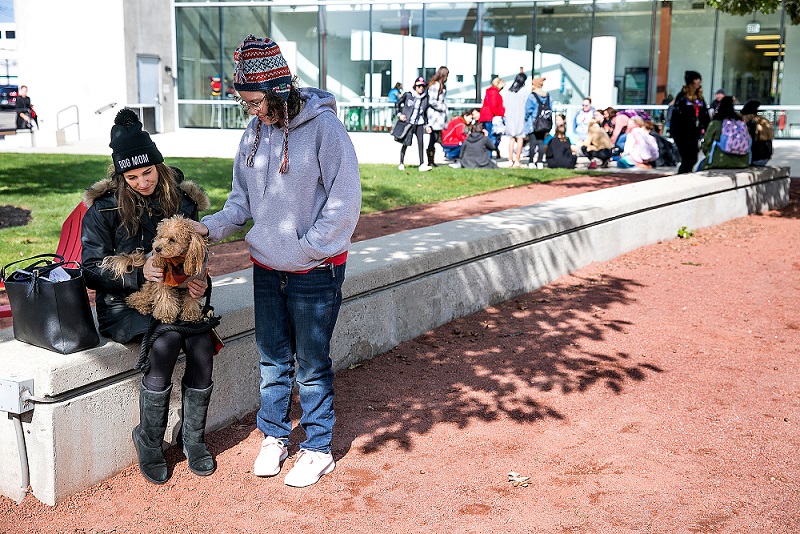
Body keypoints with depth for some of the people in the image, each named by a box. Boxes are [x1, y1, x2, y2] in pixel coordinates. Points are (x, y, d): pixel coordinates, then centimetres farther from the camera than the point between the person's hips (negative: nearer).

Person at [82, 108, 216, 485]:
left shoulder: (180, 200, 5)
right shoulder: (104, 207, -6)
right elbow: (92, 269, -7)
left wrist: (198, 281, -8)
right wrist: (139, 273, -22)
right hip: (122, 305, -3)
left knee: (202, 343, -26)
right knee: (167, 340, -32)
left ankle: (194, 438, -6)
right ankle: (149, 443, -13)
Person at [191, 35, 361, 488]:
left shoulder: (324, 128, -15)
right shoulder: (255, 133, 4)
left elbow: (345, 202, -15)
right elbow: (243, 200, 12)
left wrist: (305, 249, -16)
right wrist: (210, 227, -5)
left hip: (316, 272, -6)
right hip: (266, 268, 6)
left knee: (311, 365, 5)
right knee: (273, 358, 16)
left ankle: (318, 450, 22)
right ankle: (275, 437, 35)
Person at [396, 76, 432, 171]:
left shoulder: (425, 98, 10)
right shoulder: (408, 95, 1)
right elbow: (397, 103, 9)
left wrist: (426, 125, 13)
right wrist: (399, 114, -4)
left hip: (419, 124, 3)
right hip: (408, 123, -3)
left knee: (420, 142, -8)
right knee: (406, 143, -1)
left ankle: (422, 164, -10)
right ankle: (401, 164, 13)